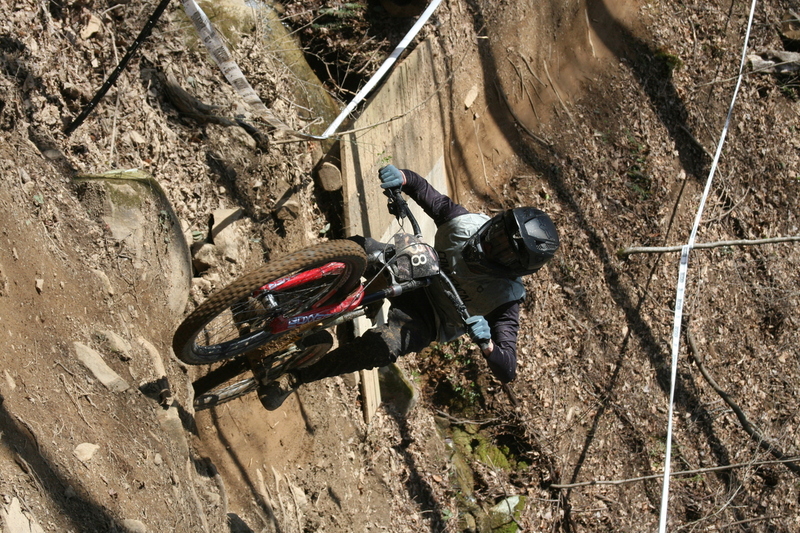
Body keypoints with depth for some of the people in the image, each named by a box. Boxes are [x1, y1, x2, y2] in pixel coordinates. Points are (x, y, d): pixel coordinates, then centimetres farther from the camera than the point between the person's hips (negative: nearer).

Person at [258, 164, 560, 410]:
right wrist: (402, 177, -27)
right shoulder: (467, 224, -17)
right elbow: (424, 191, -4)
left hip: (423, 321, -4)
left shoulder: (506, 297, -26)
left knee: (383, 345, -36)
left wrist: (487, 343, -50)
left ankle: (294, 378, -19)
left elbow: (507, 372, -29)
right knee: (357, 247, -23)